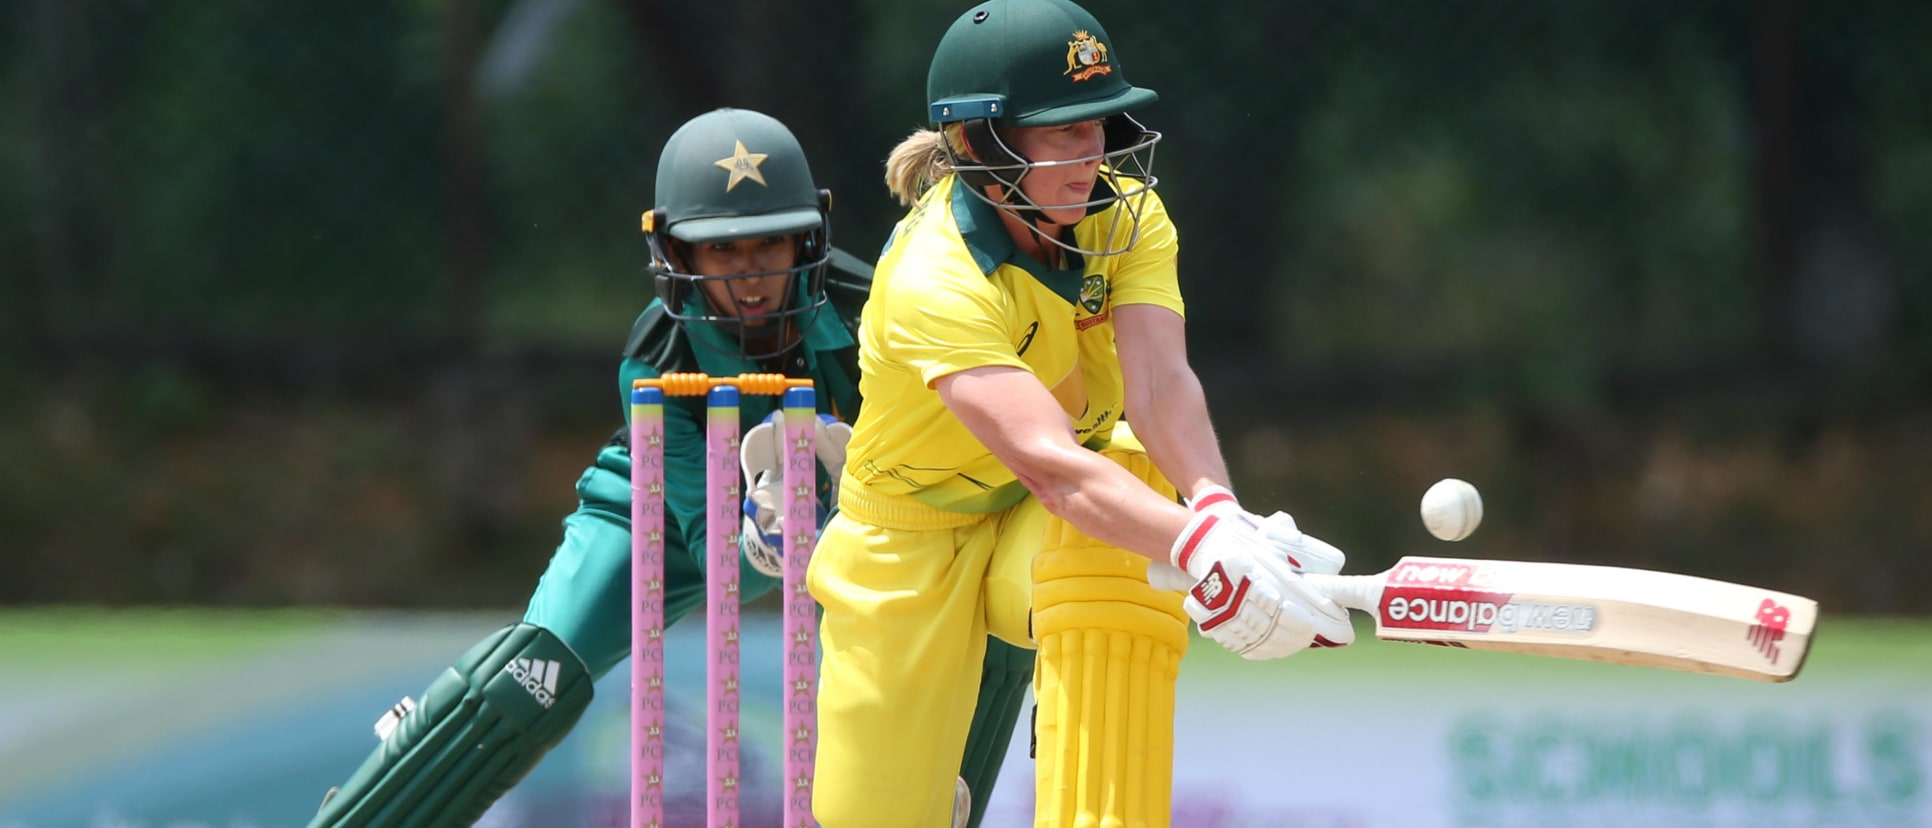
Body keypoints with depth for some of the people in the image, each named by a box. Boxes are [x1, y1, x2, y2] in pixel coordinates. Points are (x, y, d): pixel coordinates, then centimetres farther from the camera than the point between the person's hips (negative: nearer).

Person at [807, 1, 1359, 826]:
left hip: (1047, 541, 3)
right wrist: (1202, 550, -61)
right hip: (910, 543, -3)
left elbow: (1160, 384, -30)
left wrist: (1217, 509, -51)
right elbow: (1047, 463, -46)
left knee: (1120, 557, -34)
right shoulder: (933, 284, -32)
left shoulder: (1126, 216, -14)